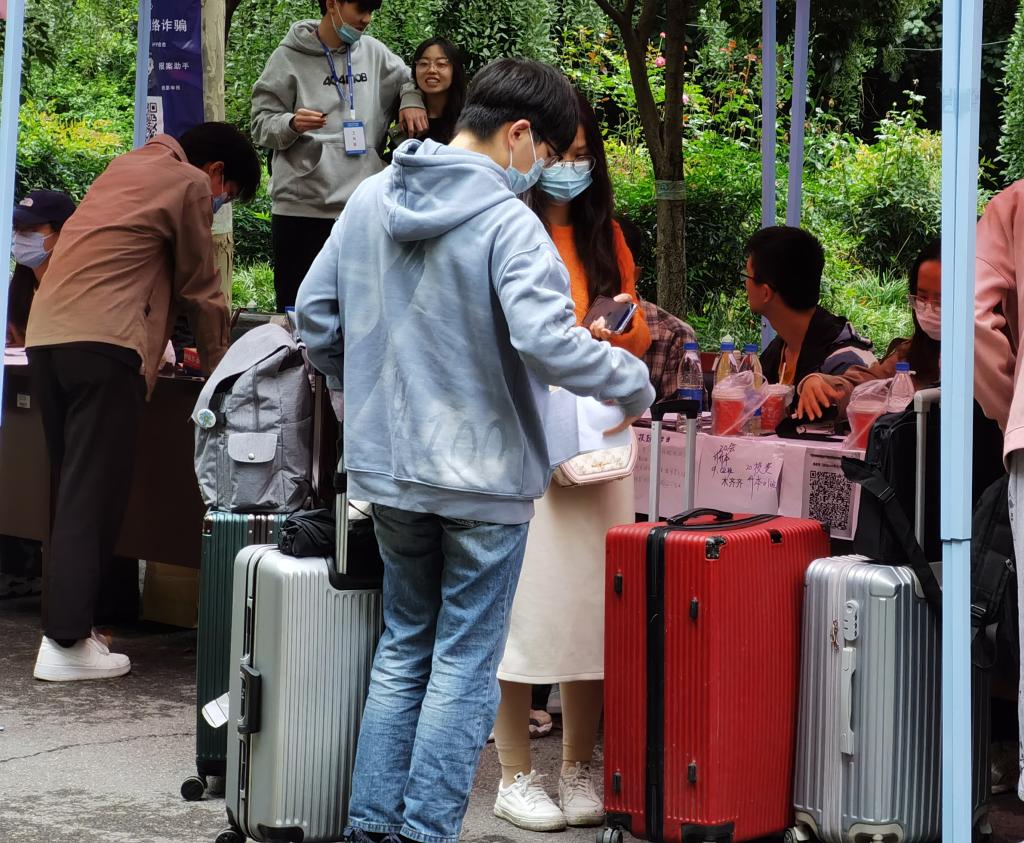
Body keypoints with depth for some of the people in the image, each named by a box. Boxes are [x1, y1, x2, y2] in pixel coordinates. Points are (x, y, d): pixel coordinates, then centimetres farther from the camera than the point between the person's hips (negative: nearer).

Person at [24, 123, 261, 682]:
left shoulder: (131, 166, 27)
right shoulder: (189, 183, 2)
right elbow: (200, 286, 7)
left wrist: (166, 347, 43)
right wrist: (218, 365, 20)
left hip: (45, 336, 8)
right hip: (103, 343, -8)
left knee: (77, 489, 13)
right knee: (94, 494, -8)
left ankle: (67, 620, 11)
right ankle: (66, 643, -11)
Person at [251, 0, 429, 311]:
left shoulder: (373, 52, 12)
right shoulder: (289, 58, 0)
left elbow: (408, 77, 28)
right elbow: (262, 123, -1)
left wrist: (412, 99, 6)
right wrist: (292, 123, -22)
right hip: (301, 207, -4)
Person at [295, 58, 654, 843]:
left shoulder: (370, 200, 3)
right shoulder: (508, 223, -18)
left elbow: (315, 313, 9)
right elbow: (546, 341, -28)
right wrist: (634, 383, -13)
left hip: (389, 469, 6)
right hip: (483, 477, -6)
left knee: (403, 650, 19)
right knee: (464, 668, 4)